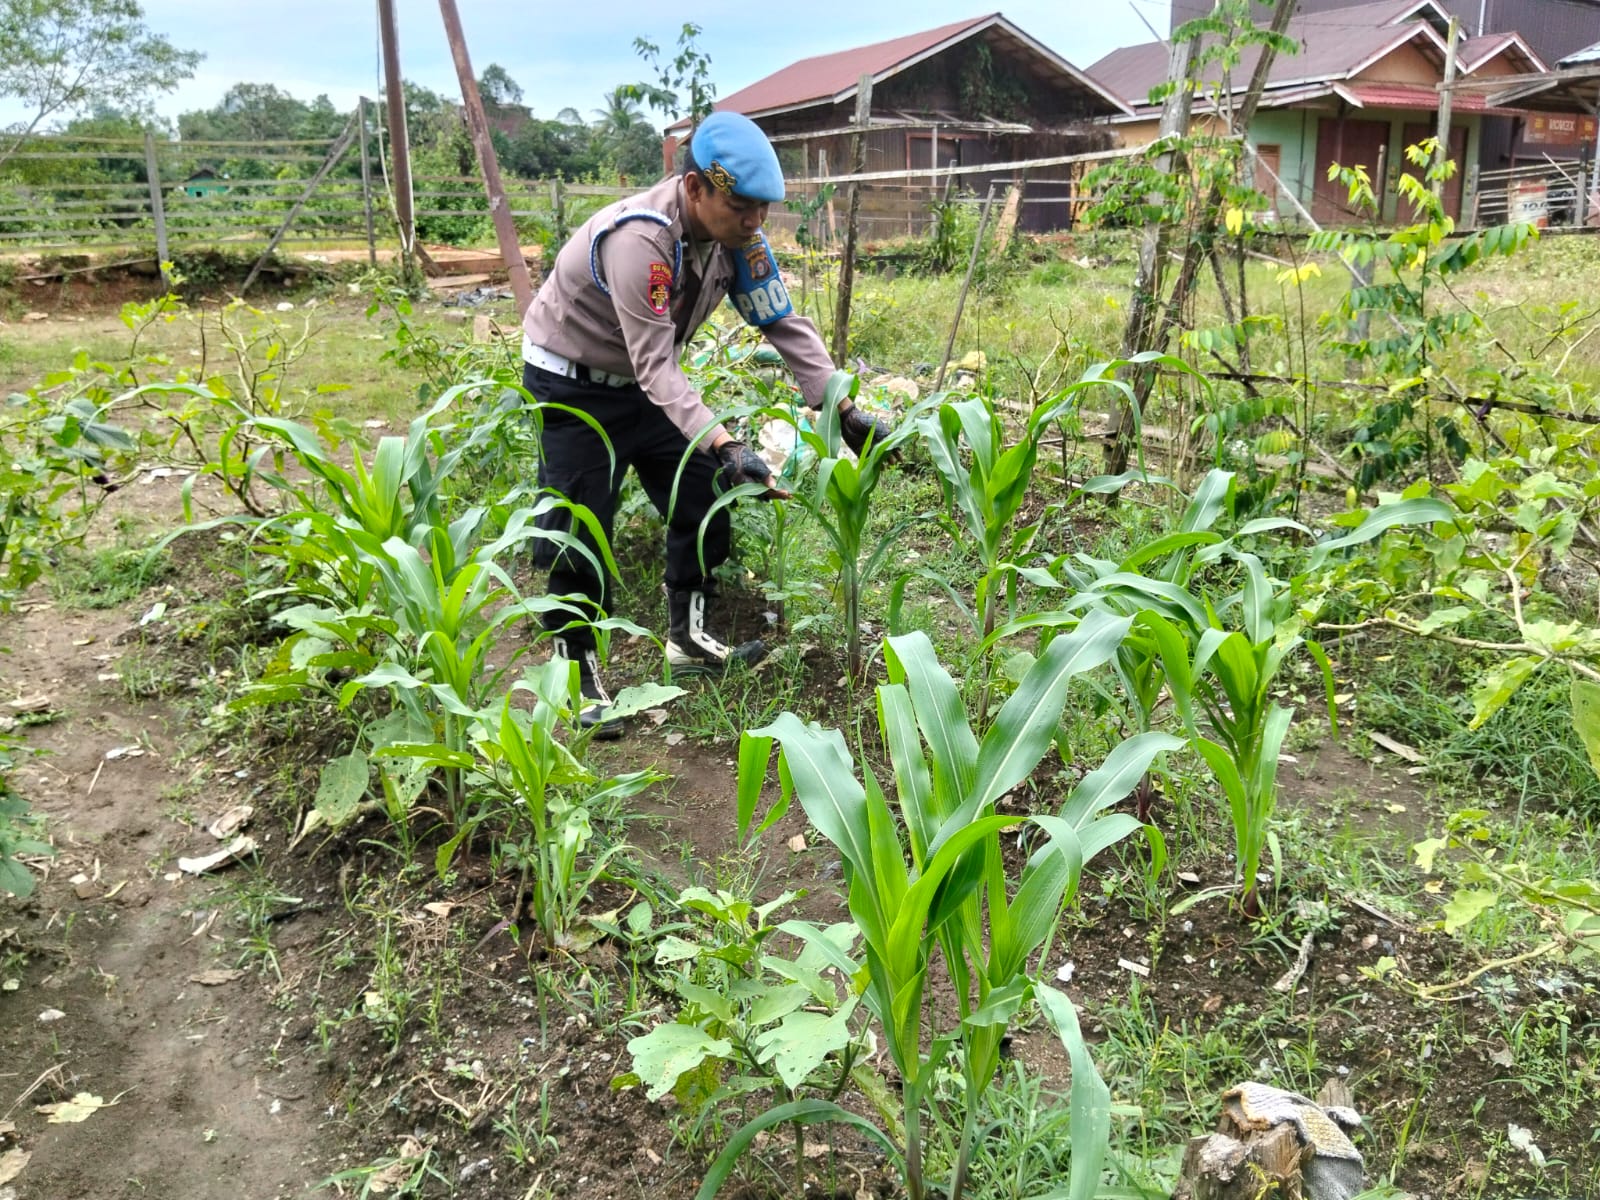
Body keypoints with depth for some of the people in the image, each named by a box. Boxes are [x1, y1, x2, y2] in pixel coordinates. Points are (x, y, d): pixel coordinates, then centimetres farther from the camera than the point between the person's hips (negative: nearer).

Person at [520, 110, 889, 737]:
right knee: (578, 528, -8)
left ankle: (689, 638, 22)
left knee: (702, 502, 6)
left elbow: (785, 323, -8)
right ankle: (577, 670, 7)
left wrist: (845, 412, -17)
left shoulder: (737, 235, -13)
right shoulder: (639, 238, -35)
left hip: (646, 380, 7)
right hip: (573, 383, -7)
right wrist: (727, 447, -47)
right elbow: (655, 366, -37)